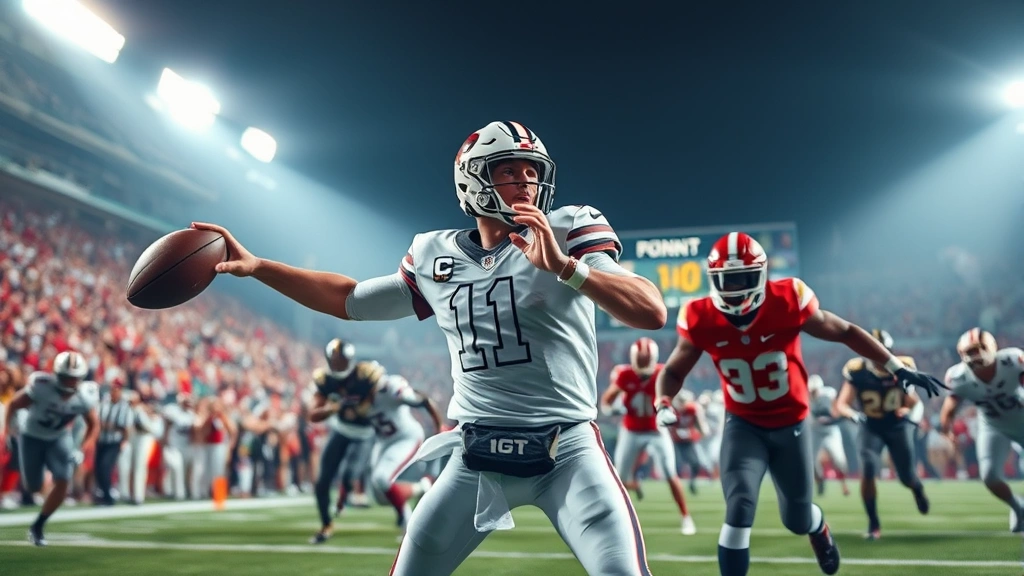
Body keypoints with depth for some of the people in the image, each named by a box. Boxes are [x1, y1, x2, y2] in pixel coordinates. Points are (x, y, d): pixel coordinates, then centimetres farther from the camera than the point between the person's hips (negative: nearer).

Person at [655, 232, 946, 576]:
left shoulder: (787, 302, -20)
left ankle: (819, 527, 53)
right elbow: (674, 370, -1)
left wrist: (898, 369, -5)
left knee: (798, 520, 14)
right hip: (743, 426, 0)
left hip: (790, 425, 0)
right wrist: (663, 404, -23)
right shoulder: (702, 320, -16)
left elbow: (845, 332, -6)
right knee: (739, 507, -22)